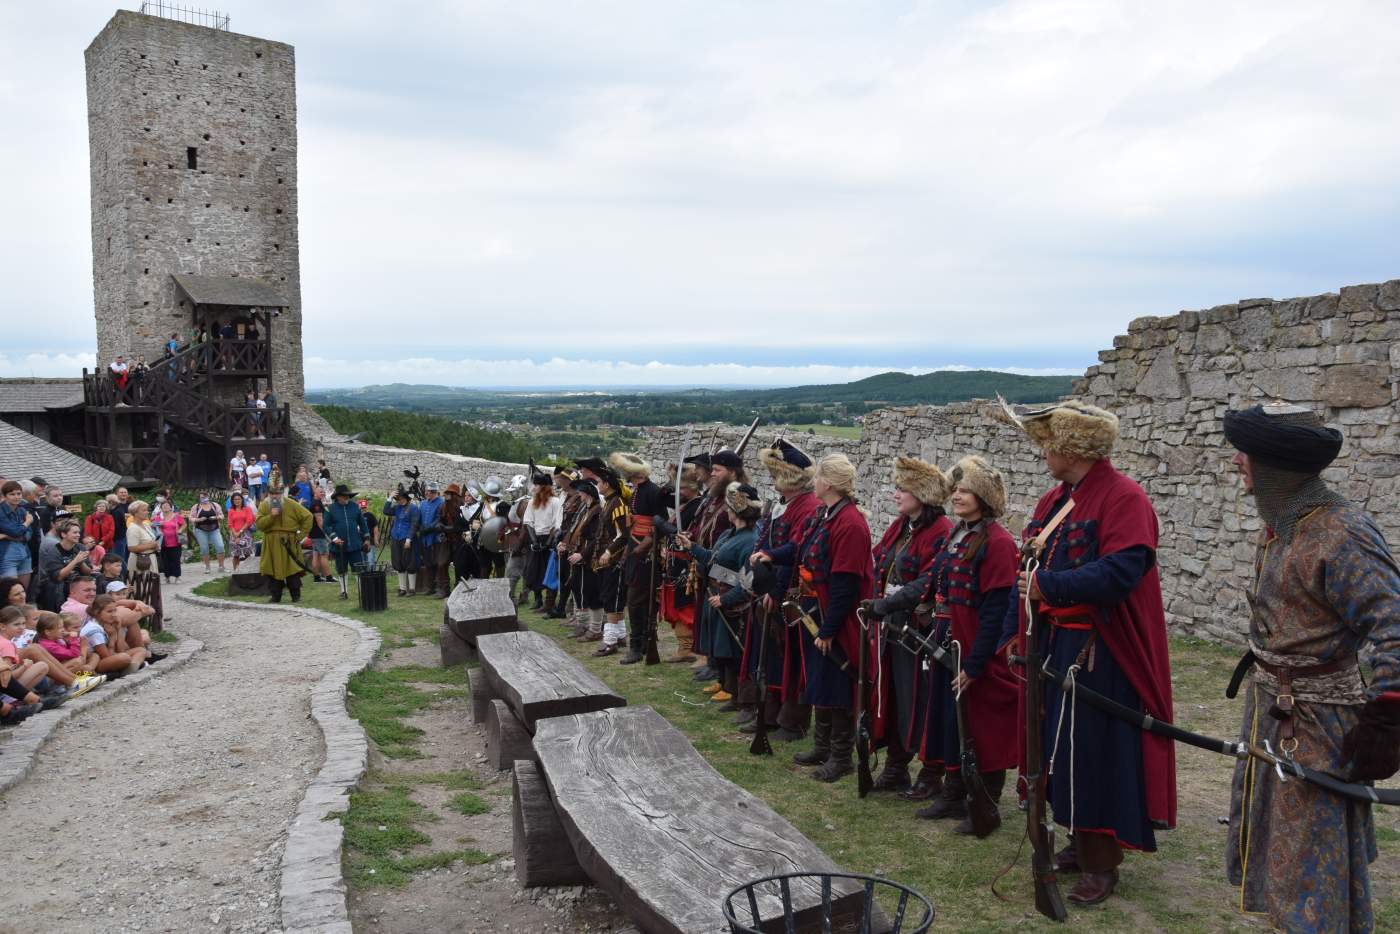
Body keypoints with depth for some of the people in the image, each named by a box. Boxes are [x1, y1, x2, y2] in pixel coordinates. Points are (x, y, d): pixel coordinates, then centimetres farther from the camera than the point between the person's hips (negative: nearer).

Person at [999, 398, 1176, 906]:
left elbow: (1121, 573, -28)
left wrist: (1049, 587, -29)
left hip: (1101, 653, -8)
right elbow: (1029, 572, 13)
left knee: (1096, 753, 0)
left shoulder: (1124, 498, -15)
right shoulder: (1053, 500, 11)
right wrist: (1016, 636, 9)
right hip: (1055, 645, 8)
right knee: (1061, 749, 16)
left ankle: (1102, 864, 14)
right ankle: (1080, 841, 32)